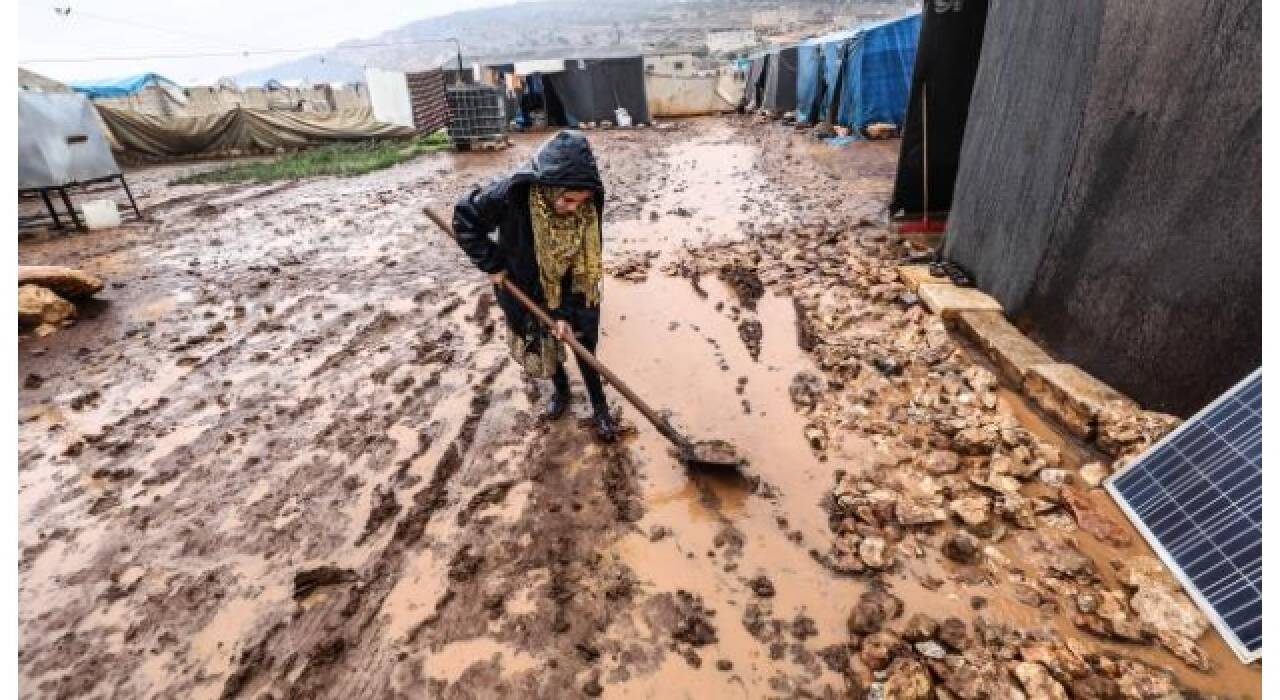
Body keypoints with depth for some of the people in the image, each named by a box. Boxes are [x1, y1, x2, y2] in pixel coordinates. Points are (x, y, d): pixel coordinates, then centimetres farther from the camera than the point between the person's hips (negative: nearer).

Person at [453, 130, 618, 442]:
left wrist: (566, 312, -19)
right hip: (525, 290, 0)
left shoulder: (587, 206, -26)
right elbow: (464, 218, -15)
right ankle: (561, 390, 45)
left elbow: (584, 264, -17)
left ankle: (599, 405, 25)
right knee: (540, 346, 17)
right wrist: (492, 263, -18)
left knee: (583, 346, 4)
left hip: (572, 293, 0)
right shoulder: (509, 195, -33)